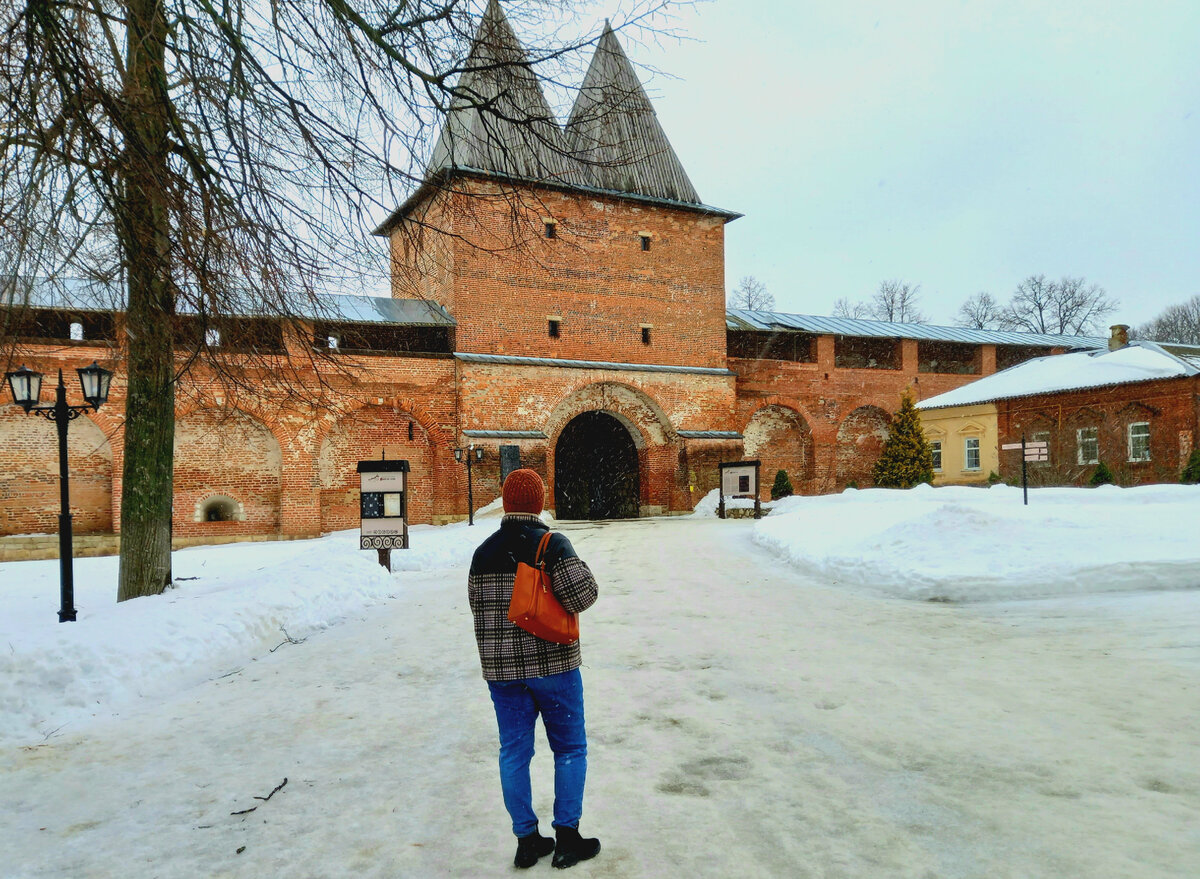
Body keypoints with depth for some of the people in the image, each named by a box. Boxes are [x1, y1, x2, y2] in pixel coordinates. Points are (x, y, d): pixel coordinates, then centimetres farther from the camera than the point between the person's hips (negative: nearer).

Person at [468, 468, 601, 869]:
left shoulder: (483, 552, 2)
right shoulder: (552, 545, -13)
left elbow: (478, 606, 8)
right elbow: (582, 595, -19)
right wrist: (583, 574, 1)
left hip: (501, 670, 4)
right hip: (552, 665, -4)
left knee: (514, 752, 12)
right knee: (570, 749, 11)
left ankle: (527, 839, 19)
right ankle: (567, 837, 13)